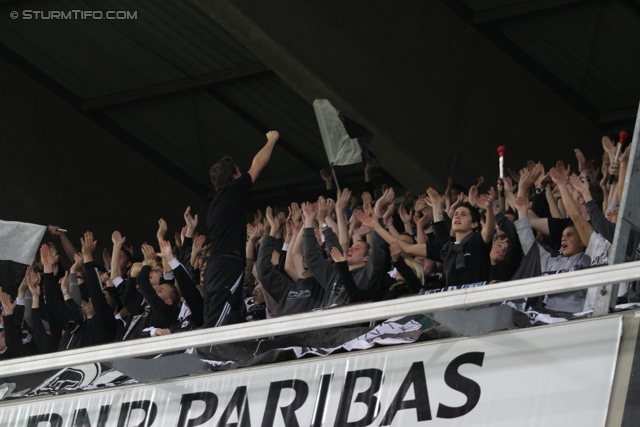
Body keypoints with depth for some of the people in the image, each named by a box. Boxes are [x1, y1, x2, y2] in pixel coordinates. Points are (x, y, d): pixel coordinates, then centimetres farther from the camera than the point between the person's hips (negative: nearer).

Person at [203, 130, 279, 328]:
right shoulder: (233, 190, 1)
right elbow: (259, 163, 9)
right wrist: (272, 139, 25)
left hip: (214, 266, 8)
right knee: (217, 325, -17)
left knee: (212, 323, 3)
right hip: (228, 265, -8)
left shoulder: (216, 202, 23)